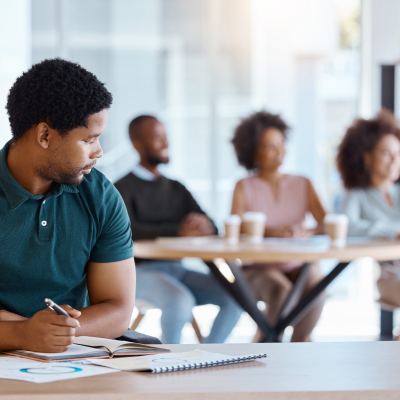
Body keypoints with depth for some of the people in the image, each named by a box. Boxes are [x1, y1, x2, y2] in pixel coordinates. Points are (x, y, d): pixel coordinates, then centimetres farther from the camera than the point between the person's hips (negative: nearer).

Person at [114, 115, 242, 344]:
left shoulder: (177, 189, 18)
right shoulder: (124, 188, -2)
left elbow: (212, 228, 9)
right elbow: (127, 231, -21)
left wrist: (203, 226, -18)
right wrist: (178, 231, -34)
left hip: (177, 269, 6)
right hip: (143, 271, -6)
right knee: (181, 300, -36)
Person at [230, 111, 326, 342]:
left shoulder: (303, 185, 10)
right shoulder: (245, 188, 5)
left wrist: (307, 233, -26)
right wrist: (272, 232, -29)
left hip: (299, 265, 2)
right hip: (259, 269, -2)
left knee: (316, 287, -30)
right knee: (283, 291, -33)